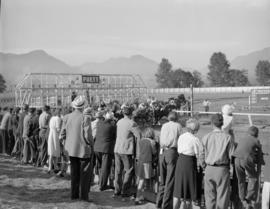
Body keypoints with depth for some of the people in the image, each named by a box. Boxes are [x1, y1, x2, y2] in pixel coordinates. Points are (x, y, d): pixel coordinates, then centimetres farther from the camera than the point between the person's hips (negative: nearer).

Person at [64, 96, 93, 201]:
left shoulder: (69, 117, -2)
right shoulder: (85, 118, -18)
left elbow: (64, 132, 4)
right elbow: (88, 135, -17)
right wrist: (91, 145, -1)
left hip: (72, 149, 5)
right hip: (83, 149, -5)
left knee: (74, 173, 16)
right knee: (85, 173, 7)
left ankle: (74, 194, 23)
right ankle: (83, 195, 9)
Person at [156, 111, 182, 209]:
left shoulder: (164, 126, 14)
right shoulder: (178, 126, 3)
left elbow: (160, 141, 16)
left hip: (162, 152, 5)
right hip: (172, 152, -4)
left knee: (162, 180, 14)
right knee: (170, 180, 0)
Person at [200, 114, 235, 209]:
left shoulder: (206, 137, -1)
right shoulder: (227, 137, -6)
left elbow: (202, 155, 2)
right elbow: (231, 155, -5)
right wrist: (229, 166, 12)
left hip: (209, 169, 2)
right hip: (222, 169, -2)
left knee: (210, 195, 11)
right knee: (222, 195, 5)